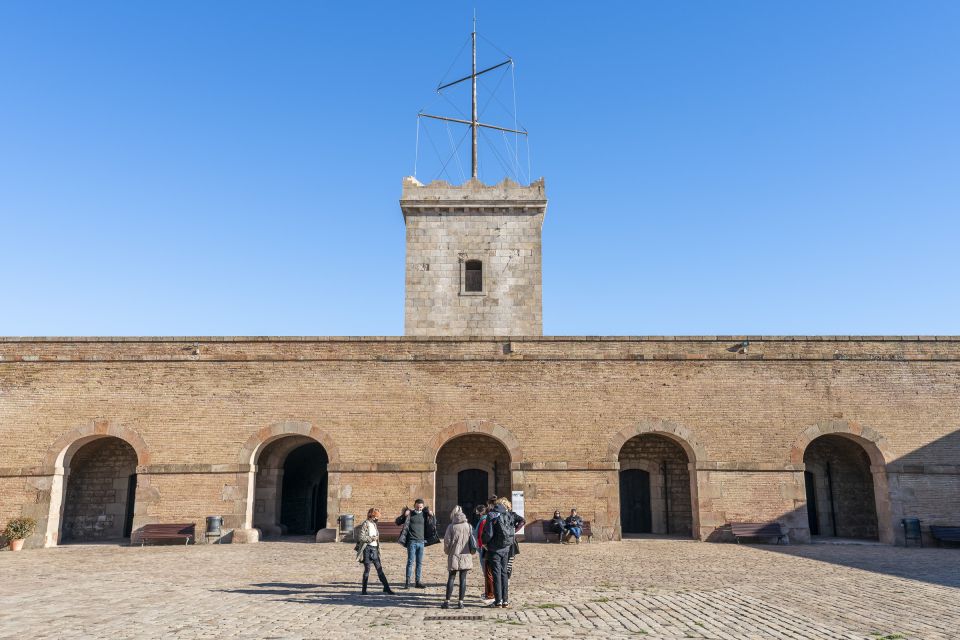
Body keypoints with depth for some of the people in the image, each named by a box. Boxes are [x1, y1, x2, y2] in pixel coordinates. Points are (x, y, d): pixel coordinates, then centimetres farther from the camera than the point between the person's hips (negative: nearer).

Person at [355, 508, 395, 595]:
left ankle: (386, 588, 4)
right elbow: (361, 537, -16)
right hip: (367, 549, -7)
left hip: (374, 549, 7)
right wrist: (372, 538, -16)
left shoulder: (374, 524, 15)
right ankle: (364, 590, 7)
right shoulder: (365, 524, -8)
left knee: (379, 568, 5)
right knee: (367, 569, -2)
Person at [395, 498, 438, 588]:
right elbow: (398, 522, -1)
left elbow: (434, 523, 17)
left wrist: (431, 516, -2)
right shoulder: (409, 514, -2)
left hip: (421, 542, 4)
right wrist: (403, 515, -18)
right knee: (410, 561, -4)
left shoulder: (425, 515, 7)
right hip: (412, 541, -4)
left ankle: (418, 582, 15)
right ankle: (407, 582, 2)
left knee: (420, 562, 8)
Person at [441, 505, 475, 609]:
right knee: (463, 579, 6)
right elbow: (472, 541, 4)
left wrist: (447, 551, 11)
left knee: (451, 578, 7)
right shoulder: (469, 526, 0)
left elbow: (446, 541, -6)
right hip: (466, 556, 2)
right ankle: (460, 601, 5)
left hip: (454, 556, -1)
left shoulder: (451, 527, -8)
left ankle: (447, 601, 7)